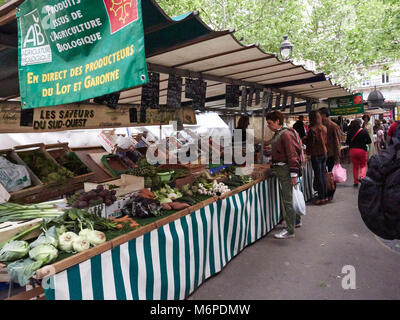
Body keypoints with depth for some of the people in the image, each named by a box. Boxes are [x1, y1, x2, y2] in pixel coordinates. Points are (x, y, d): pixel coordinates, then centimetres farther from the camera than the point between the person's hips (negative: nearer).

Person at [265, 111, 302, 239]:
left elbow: (292, 154, -20)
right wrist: (274, 166, 19)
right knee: (287, 198, 20)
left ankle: (290, 231, 4)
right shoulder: (277, 134, 13)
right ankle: (296, 221, 37)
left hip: (286, 169, -10)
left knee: (287, 200, -4)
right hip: (279, 169, 10)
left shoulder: (286, 134, -16)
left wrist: (294, 174, -21)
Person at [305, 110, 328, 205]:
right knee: (323, 175, 14)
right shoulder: (324, 128, 5)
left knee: (318, 176, 0)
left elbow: (310, 143, -12)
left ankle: (321, 198, 5)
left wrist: (307, 151, 4)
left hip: (316, 155, -7)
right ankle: (325, 196, 22)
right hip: (324, 153, 7)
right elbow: (325, 141, 13)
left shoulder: (312, 129, -17)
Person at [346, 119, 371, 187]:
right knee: (363, 165, 14)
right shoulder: (364, 131, -7)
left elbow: (347, 142, 2)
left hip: (352, 150, 2)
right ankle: (362, 177, -7)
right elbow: (369, 141, -2)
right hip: (362, 150, -2)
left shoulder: (350, 131, -3)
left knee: (355, 166, 11)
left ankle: (356, 182, 13)